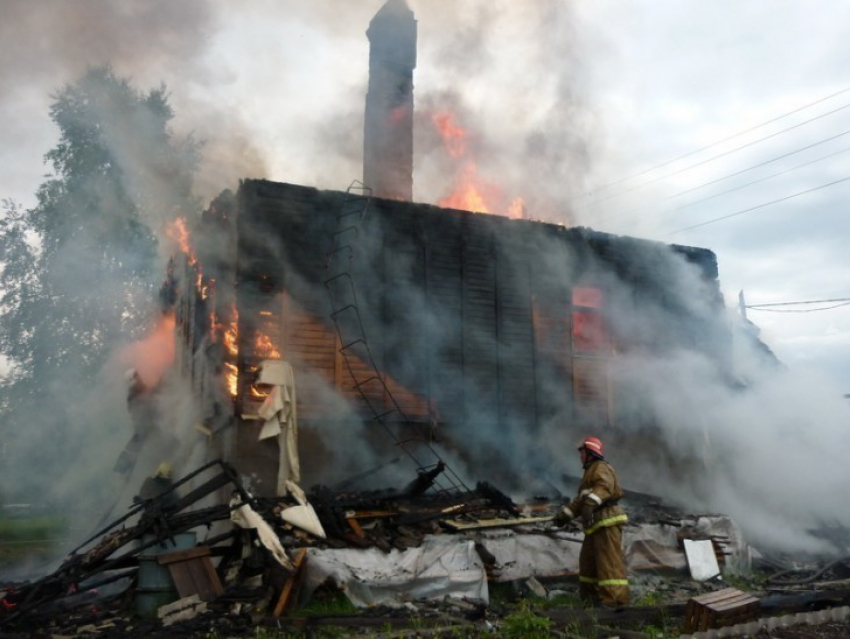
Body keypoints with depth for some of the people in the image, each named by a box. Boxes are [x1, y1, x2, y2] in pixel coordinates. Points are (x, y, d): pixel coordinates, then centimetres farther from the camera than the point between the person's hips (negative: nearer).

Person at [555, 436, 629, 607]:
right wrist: (565, 514, 23)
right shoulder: (590, 472, 27)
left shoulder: (601, 467, -6)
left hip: (607, 521, -11)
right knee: (588, 559, 15)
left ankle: (615, 598, -15)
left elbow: (604, 486, -27)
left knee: (609, 560, -13)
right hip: (596, 524, 11)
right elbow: (580, 500, 28)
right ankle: (590, 593, 24)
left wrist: (590, 503, -41)